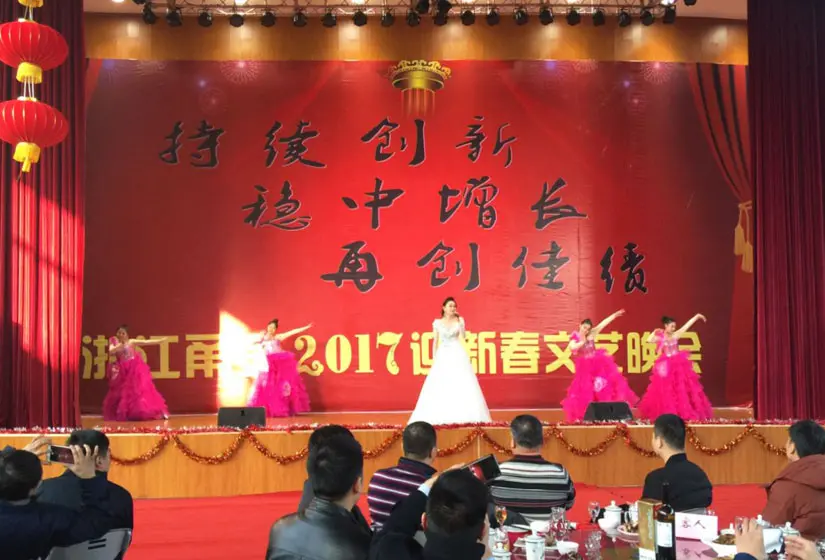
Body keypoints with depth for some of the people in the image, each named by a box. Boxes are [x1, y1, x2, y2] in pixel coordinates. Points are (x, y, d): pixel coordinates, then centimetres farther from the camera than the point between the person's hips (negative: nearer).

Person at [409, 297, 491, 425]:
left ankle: (461, 415, -3)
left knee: (460, 384, -7)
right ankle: (440, 417, 1)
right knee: (440, 386, -4)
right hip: (443, 356, 1)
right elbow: (435, 341, 7)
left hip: (457, 355, 0)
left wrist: (459, 321, -9)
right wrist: (434, 358, 1)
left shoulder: (459, 320, 5)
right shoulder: (437, 323, 6)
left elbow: (463, 337, -7)